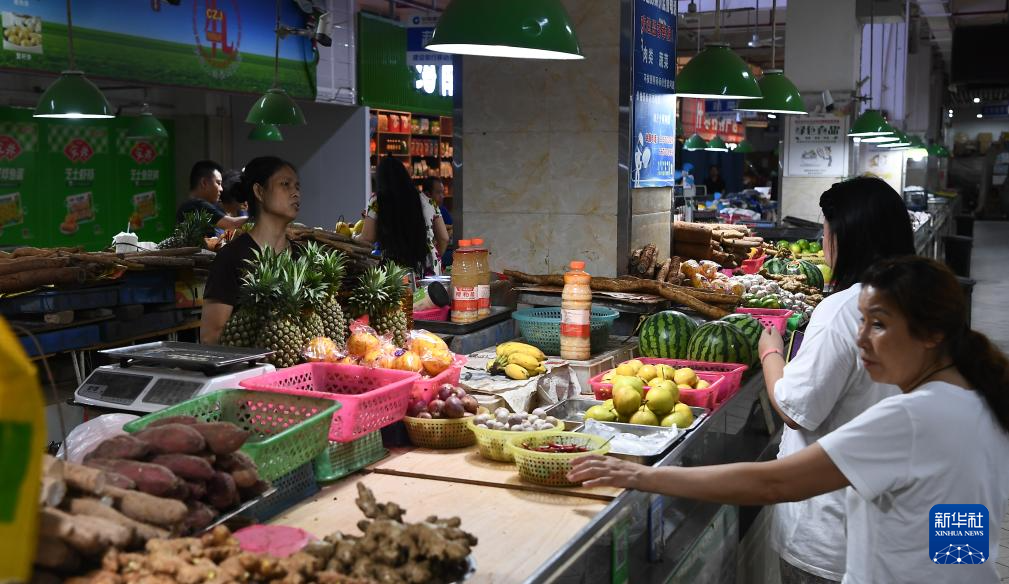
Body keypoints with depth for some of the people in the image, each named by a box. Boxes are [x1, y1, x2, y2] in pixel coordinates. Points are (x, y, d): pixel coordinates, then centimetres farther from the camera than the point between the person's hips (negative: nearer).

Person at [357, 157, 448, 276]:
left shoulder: (377, 201, 1)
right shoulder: (427, 200, 11)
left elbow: (367, 239, -2)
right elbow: (444, 238, 13)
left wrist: (353, 238, 19)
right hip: (428, 271, 3)